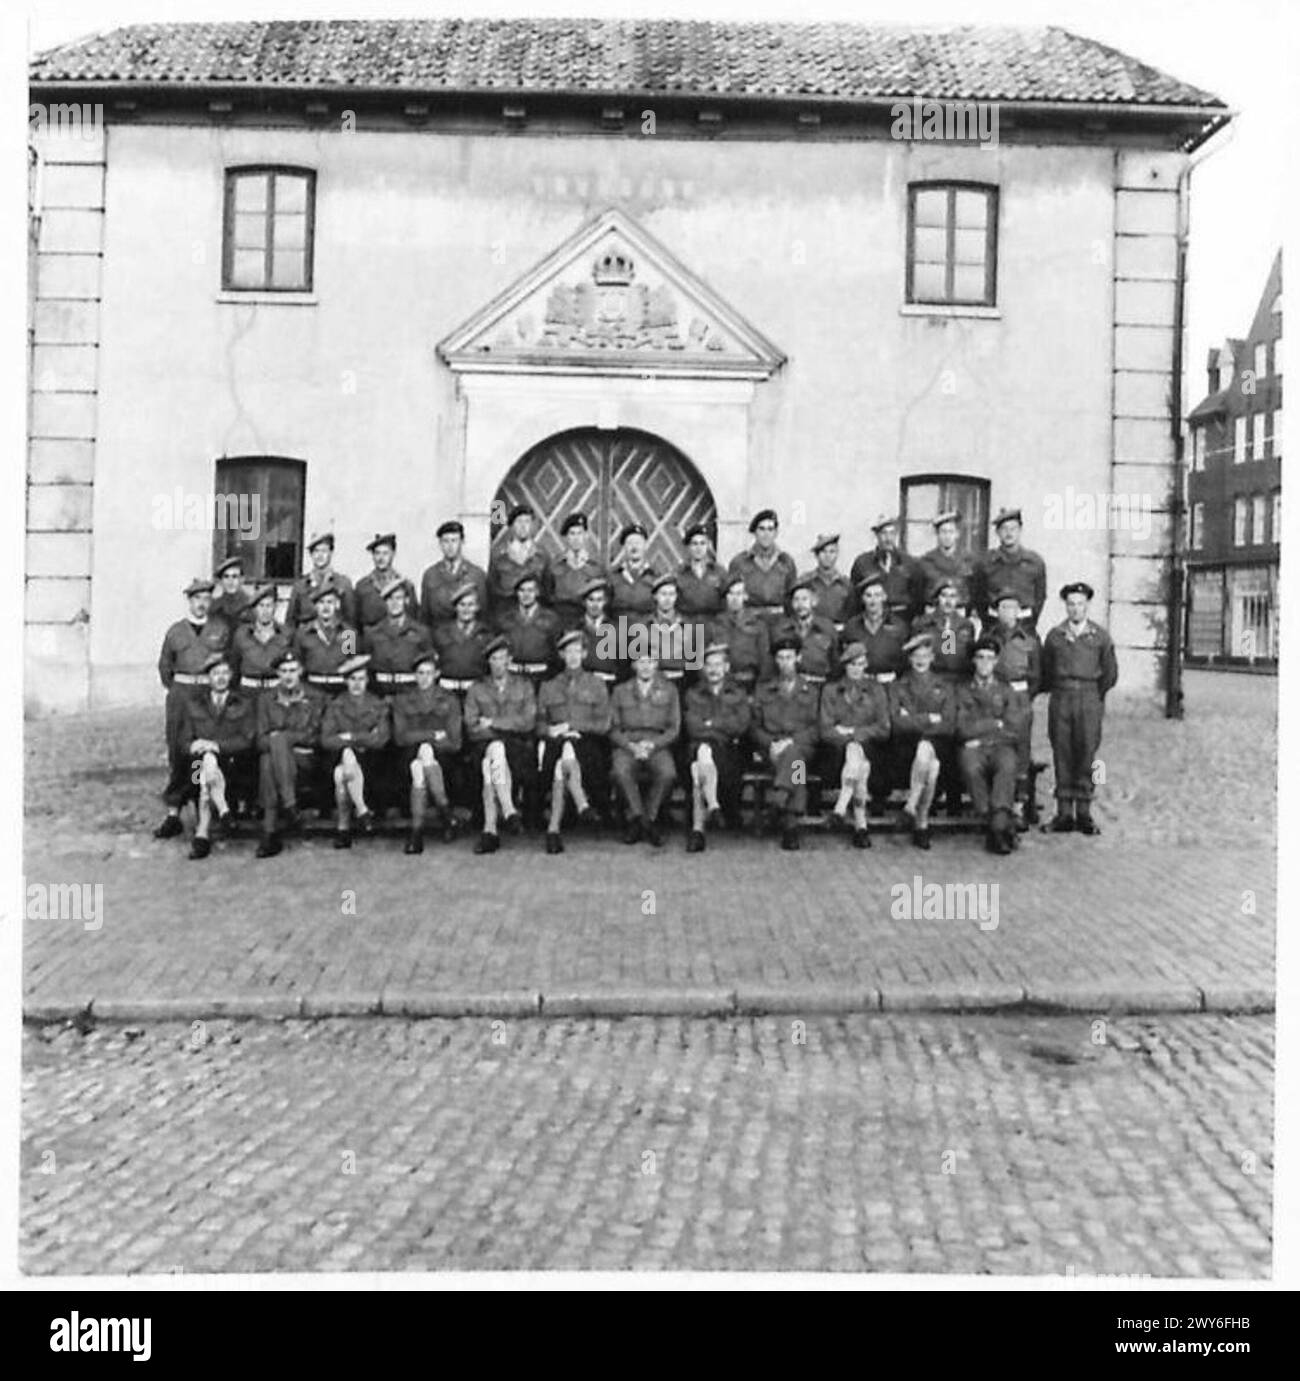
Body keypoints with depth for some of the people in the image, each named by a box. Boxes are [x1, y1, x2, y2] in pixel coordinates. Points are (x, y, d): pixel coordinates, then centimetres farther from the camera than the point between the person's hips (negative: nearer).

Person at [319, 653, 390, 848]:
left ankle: (343, 827, -23)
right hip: (341, 758, 1)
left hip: (368, 760, -1)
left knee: (341, 775, -33)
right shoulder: (335, 706, 11)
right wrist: (364, 739, -10)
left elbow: (381, 739, -3)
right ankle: (362, 811, -28)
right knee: (348, 753, -36)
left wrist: (350, 737, -7)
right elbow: (326, 740, -3)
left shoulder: (378, 705, 11)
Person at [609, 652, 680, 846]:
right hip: (627, 745, 0)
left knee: (668, 773, -33)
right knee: (621, 772, -34)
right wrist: (630, 745, -11)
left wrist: (652, 745, -10)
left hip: (658, 745, 0)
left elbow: (673, 729, 8)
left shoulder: (669, 691, 15)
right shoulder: (620, 691, 16)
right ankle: (638, 816, -19)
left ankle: (648, 817, -15)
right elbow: (613, 728, 9)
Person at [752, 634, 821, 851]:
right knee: (793, 762, -35)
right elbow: (756, 727, 14)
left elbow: (815, 728, 7)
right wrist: (771, 743, -8)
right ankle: (791, 825, -44)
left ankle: (779, 800, -57)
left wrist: (791, 741, -11)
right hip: (771, 748, 1)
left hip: (802, 746, -1)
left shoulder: (811, 691, 17)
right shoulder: (763, 691, 21)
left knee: (792, 753, -38)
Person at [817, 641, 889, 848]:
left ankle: (840, 809, -37)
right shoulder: (830, 691, 15)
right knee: (861, 766, -34)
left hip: (868, 749, 1)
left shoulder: (876, 690, 17)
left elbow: (883, 730, 7)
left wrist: (852, 732, -4)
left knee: (856, 752, -36)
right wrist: (853, 736, -12)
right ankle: (861, 825, -38)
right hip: (837, 751, -1)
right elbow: (825, 730, 3)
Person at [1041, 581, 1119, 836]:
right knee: (1062, 756, 0)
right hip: (1060, 700, 1)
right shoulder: (1054, 635, 7)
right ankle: (1064, 812, 4)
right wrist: (1057, 693, 12)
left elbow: (1110, 673, 12)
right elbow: (1045, 672, 15)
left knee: (1086, 755, -2)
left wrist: (1096, 696, 13)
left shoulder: (1100, 636, 5)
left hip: (1090, 700, -1)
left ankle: (1084, 812, 3)